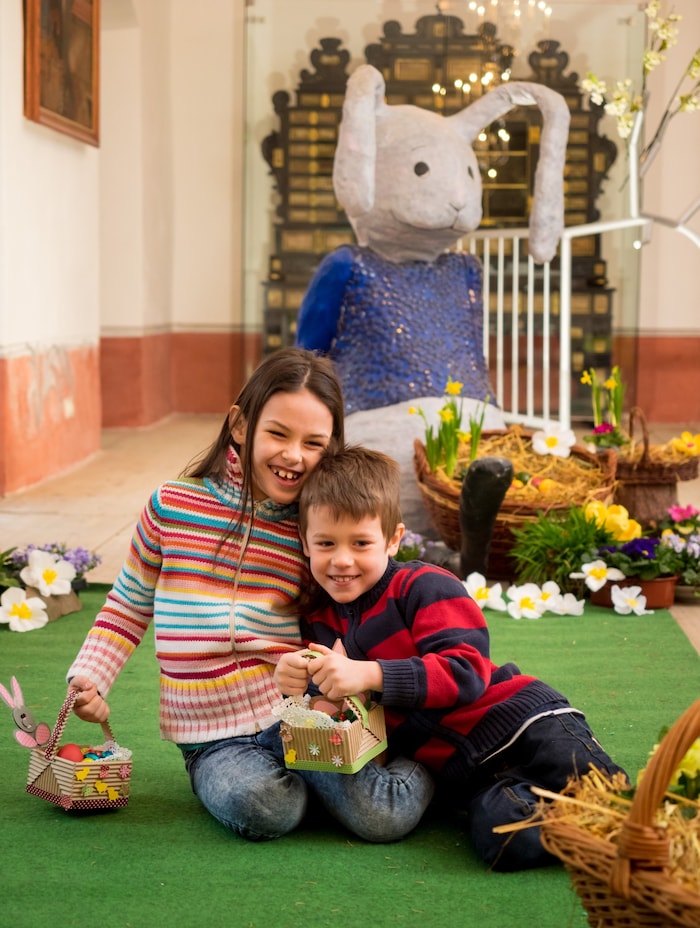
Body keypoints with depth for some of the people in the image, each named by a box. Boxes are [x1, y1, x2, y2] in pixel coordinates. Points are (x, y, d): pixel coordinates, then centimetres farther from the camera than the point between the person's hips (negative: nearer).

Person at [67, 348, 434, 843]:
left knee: (385, 817, -22)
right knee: (260, 808, -32)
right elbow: (129, 606, 13)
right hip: (217, 740, 0)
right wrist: (89, 677, 0)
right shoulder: (173, 505, -1)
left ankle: (419, 760, 11)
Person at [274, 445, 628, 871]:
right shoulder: (317, 618, 11)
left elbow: (465, 674, -19)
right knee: (506, 842, -29)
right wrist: (297, 683, -7)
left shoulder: (426, 587, -7)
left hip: (520, 722, -3)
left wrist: (370, 674, -29)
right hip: (459, 769, 4)